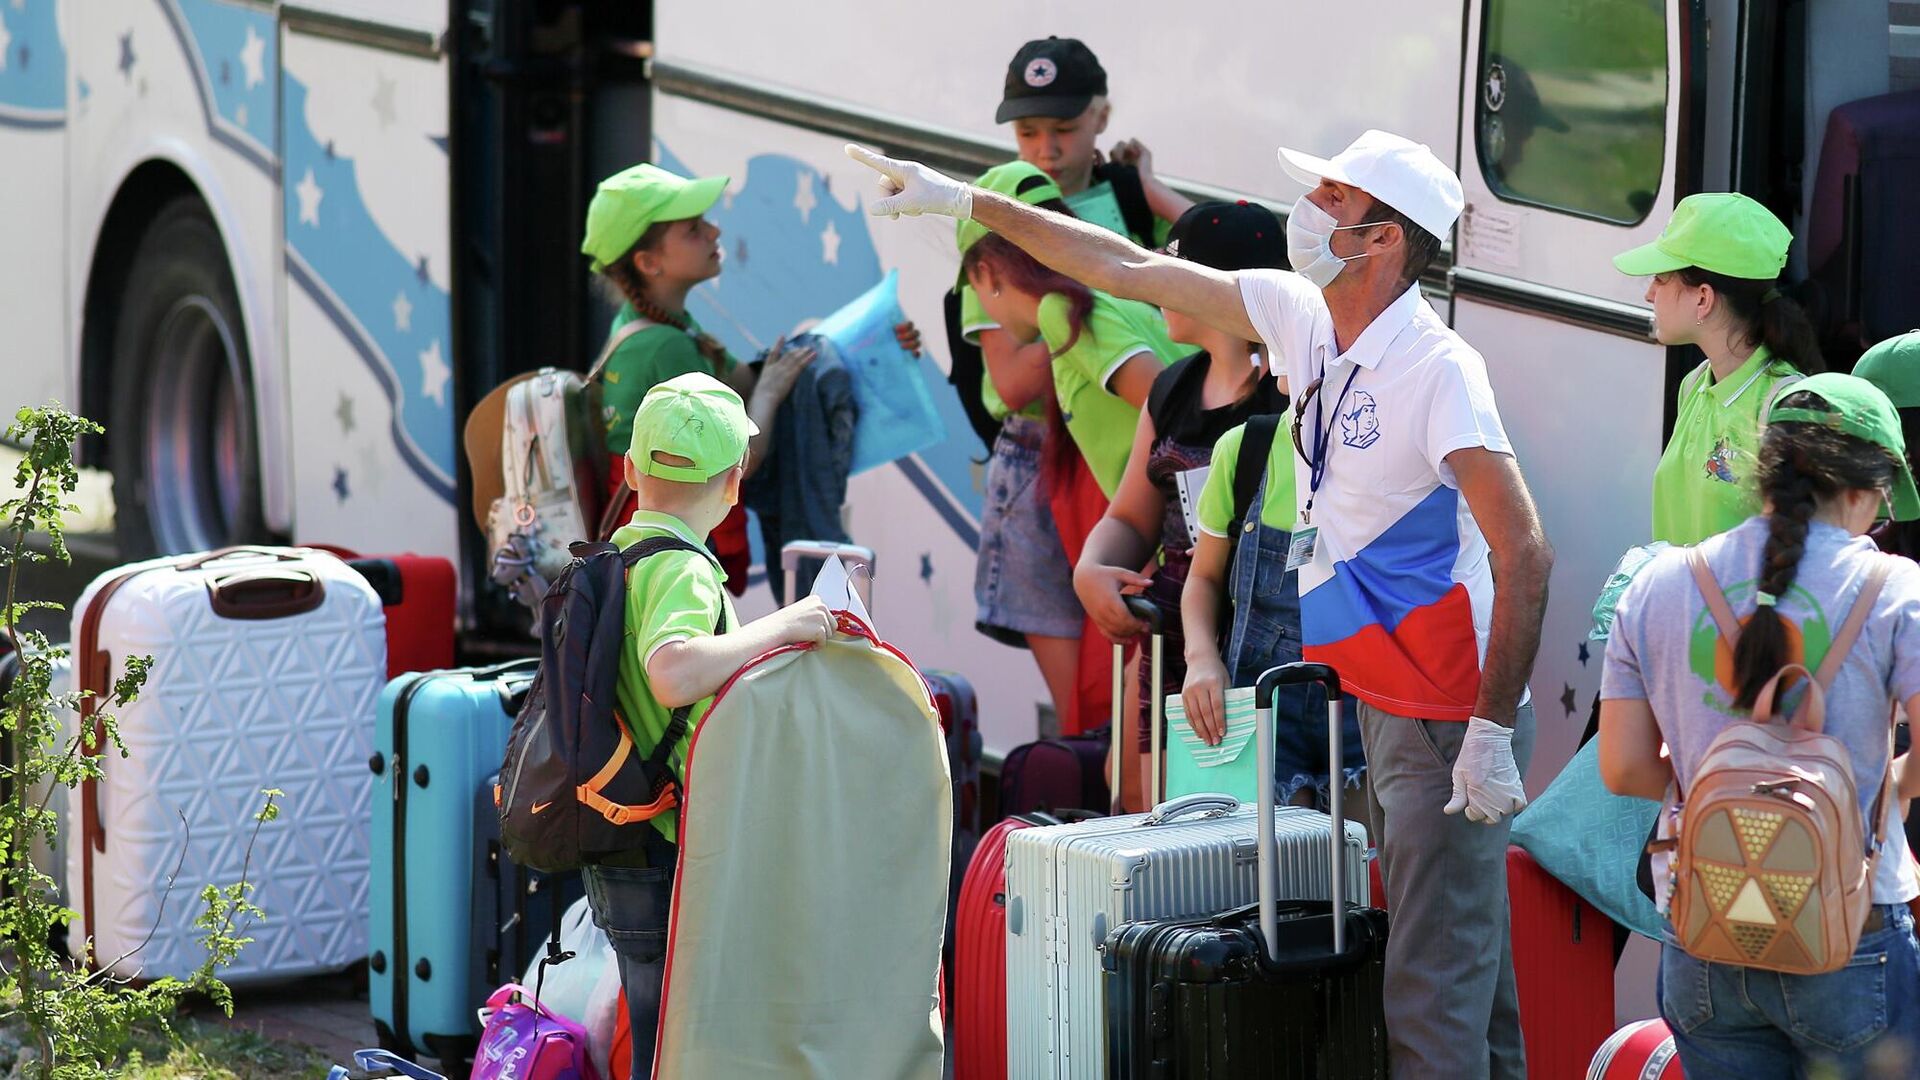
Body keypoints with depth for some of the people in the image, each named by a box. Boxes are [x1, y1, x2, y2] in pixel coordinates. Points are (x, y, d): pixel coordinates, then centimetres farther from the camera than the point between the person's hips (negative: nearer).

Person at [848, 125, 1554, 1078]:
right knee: (1466, 968, 16)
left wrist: (1491, 733, -27)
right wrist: (965, 202, 13)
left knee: (1434, 992, -9)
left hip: (1448, 721, -9)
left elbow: (1525, 557, -25)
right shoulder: (1301, 317, 3)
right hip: (1381, 705, 9)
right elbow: (1129, 270, 12)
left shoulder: (1438, 371, -21)